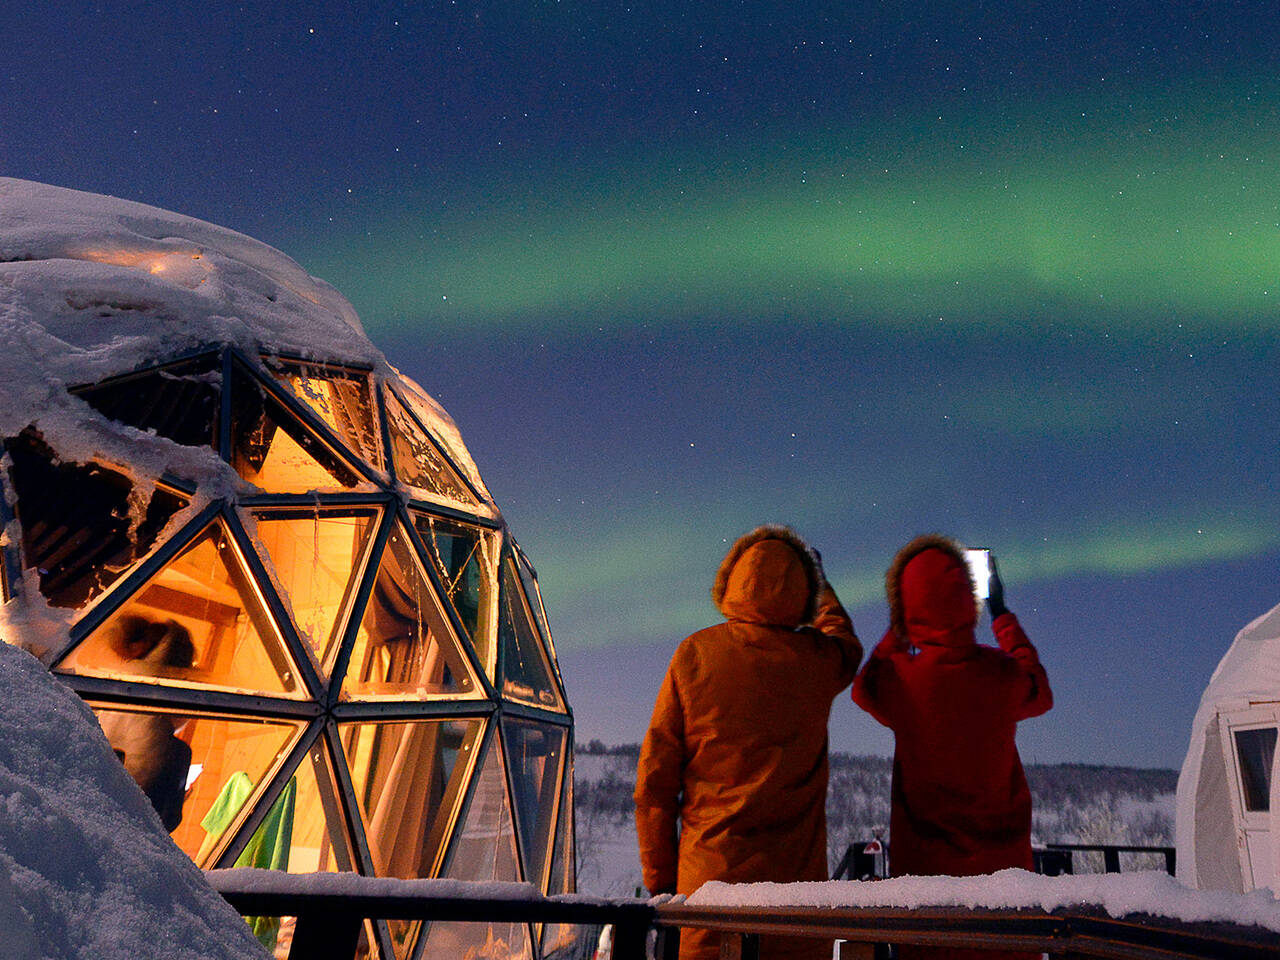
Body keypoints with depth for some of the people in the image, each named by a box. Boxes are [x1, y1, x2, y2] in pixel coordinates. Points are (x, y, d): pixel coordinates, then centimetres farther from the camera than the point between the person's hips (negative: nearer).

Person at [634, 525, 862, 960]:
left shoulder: (694, 655, -3)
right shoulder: (819, 660, -2)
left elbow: (654, 779, -2)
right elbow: (844, 638, 26)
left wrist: (659, 877, 9)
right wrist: (820, 584, 44)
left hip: (709, 877, 0)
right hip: (795, 876, 0)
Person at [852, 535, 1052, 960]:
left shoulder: (897, 678, -16)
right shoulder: (1003, 673, -12)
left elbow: (864, 687, 10)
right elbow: (1040, 694, 15)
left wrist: (898, 629, 17)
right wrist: (1003, 617, 23)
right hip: (1003, 858, 1)